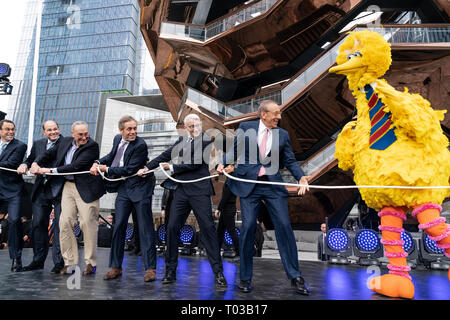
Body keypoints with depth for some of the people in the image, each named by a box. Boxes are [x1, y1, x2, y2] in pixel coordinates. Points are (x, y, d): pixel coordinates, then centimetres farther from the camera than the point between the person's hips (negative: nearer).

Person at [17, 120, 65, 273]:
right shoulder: (38, 144, 15)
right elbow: (31, 159, 20)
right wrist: (24, 164, -1)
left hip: (60, 190, -5)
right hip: (41, 190, 5)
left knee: (60, 225, -2)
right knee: (38, 224, 9)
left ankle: (59, 261, 6)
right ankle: (38, 260, 22)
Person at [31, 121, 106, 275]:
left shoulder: (92, 146, -11)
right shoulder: (65, 142, 10)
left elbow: (77, 166, -18)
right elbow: (49, 154, 20)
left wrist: (51, 170, -16)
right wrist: (36, 163, 1)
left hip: (85, 188, -6)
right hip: (68, 186, 6)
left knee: (88, 223, -5)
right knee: (65, 222, 2)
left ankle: (91, 263, 8)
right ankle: (69, 262, 13)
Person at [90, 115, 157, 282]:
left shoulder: (140, 145, -15)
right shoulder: (117, 139, 8)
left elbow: (130, 169, -17)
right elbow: (112, 155, 26)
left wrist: (107, 169, -8)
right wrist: (97, 163, 8)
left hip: (139, 189, -6)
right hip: (123, 189, 6)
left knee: (145, 228, -1)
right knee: (118, 226, 7)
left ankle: (150, 268, 6)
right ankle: (116, 267, 19)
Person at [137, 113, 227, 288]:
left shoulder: (206, 141, -4)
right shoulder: (182, 140, 15)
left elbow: (196, 164, -12)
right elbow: (166, 155, 21)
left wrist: (172, 168, -5)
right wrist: (147, 167, 14)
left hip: (199, 190, -5)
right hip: (181, 190, 5)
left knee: (208, 228, -5)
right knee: (172, 227, 2)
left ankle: (218, 272, 4)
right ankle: (170, 271, 16)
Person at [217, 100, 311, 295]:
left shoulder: (282, 135, 9)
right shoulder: (245, 128, 4)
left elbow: (290, 161, 8)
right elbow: (235, 149, 12)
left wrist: (302, 178, -9)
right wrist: (224, 163, -6)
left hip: (273, 184, 2)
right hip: (248, 184, -1)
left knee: (284, 226, -3)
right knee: (248, 227, -5)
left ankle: (295, 276, 11)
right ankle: (245, 277, 12)